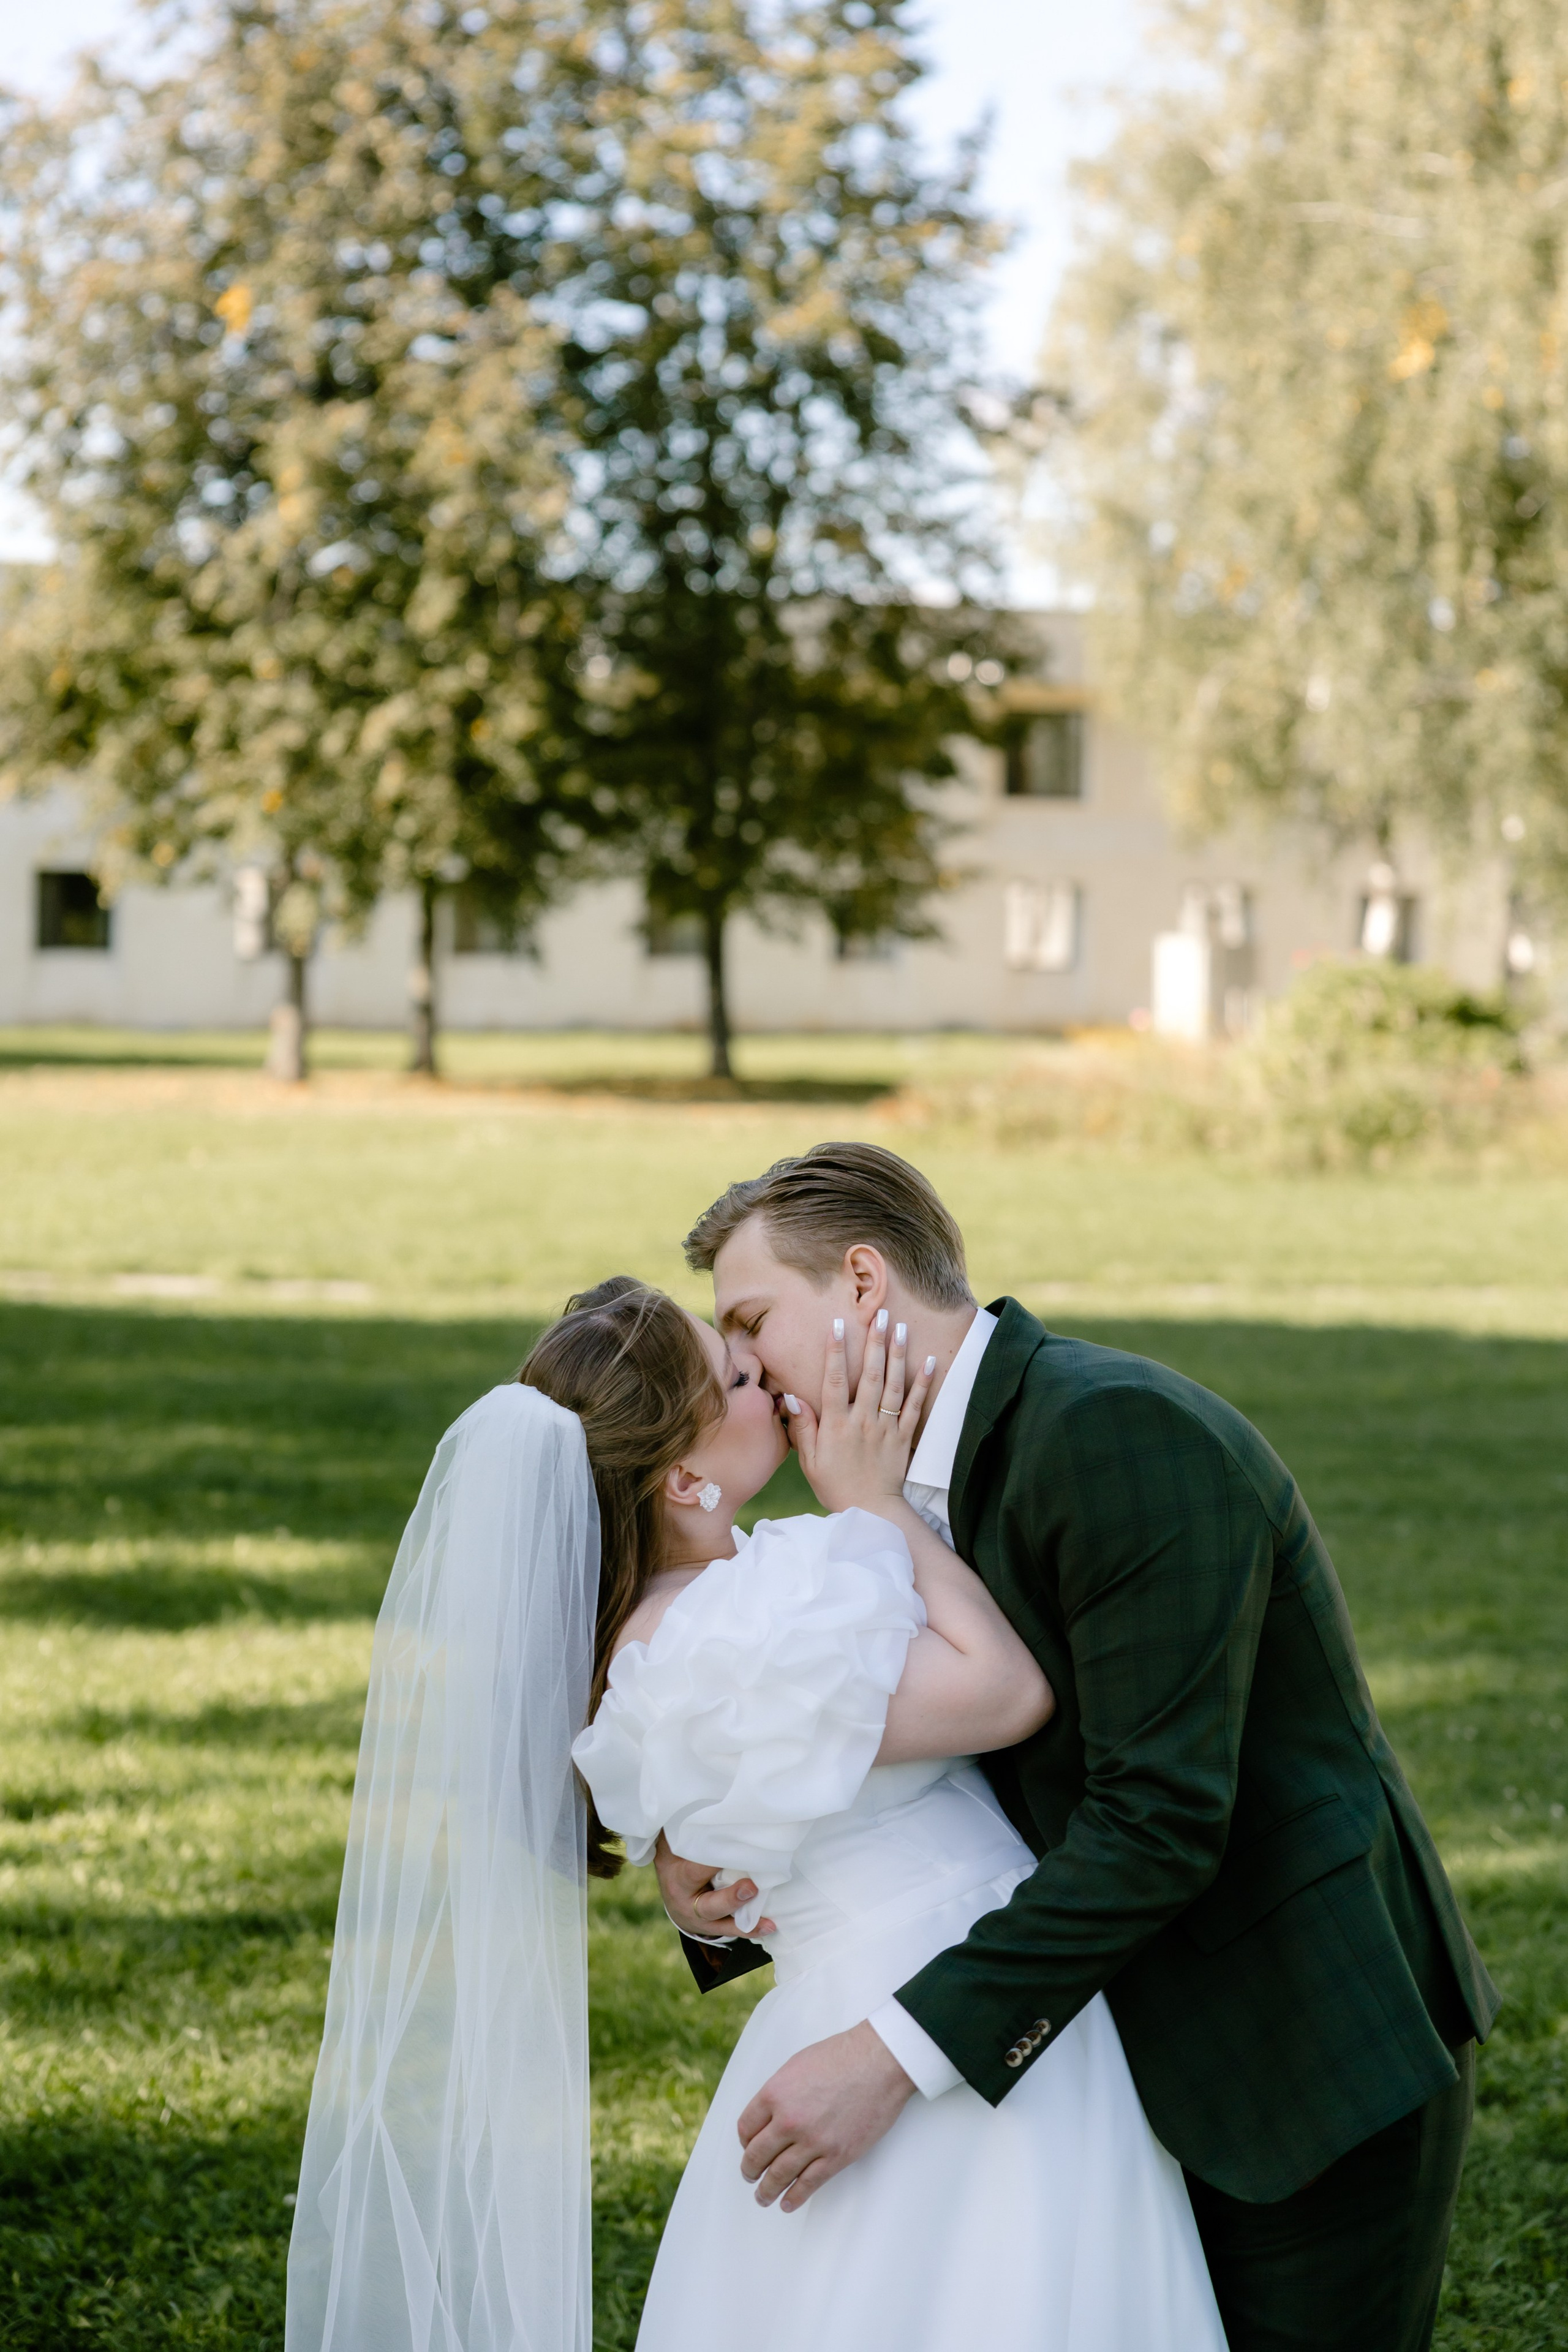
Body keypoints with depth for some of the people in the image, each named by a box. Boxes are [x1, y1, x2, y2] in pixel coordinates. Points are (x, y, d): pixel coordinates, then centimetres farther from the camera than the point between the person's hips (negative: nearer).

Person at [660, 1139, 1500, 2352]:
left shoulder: (1123, 1432, -21)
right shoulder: (941, 1495, 9)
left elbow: (1159, 1815, -26)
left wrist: (895, 2056, -26)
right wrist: (720, 1901, -6)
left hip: (1319, 2060, -9)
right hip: (1171, 2065, 9)